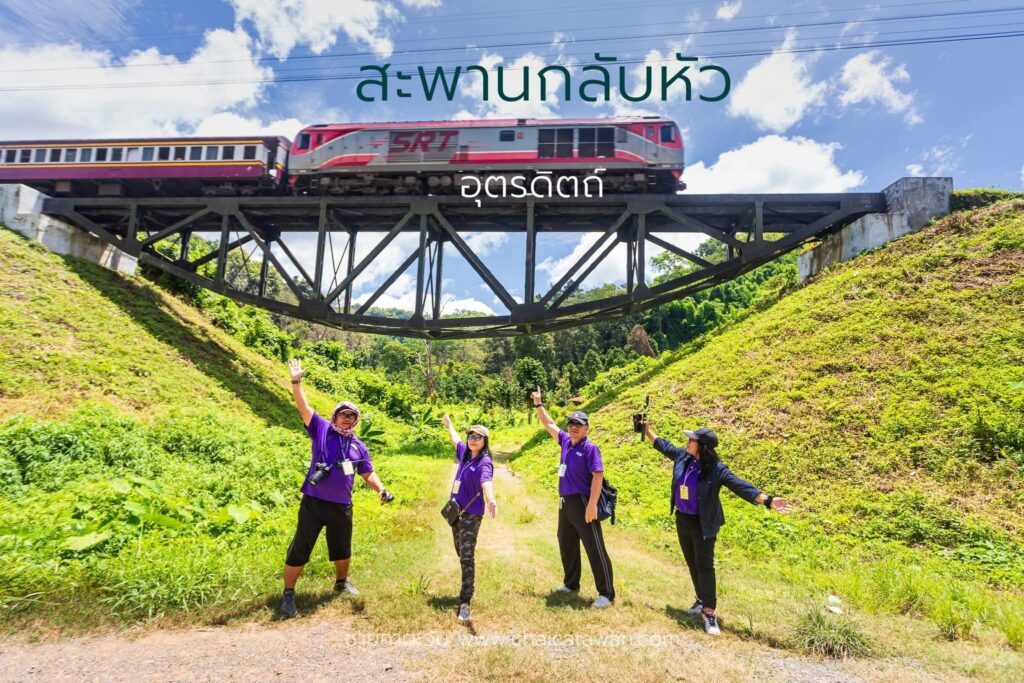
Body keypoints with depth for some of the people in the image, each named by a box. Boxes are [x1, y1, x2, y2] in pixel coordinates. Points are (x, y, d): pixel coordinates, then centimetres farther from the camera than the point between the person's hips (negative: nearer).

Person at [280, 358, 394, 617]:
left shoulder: (359, 446, 8)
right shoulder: (321, 430, -1)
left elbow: (368, 473, 13)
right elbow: (304, 408, -12)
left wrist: (382, 491, -4)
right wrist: (296, 382, -23)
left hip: (342, 506, 4)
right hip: (314, 502, -4)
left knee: (342, 549, 20)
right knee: (300, 549, 2)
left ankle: (342, 582, 44)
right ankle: (288, 593, 16)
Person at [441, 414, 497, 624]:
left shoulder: (484, 462, -17)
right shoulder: (465, 453, 4)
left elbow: (486, 481, -39)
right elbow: (454, 439, 27)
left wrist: (491, 500, -59)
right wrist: (448, 424, 44)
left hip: (471, 514, -8)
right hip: (456, 511, 8)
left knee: (467, 557, -12)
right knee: (461, 553, 20)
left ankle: (465, 603, -9)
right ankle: (467, 589, 41)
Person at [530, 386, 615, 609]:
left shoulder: (590, 448, -14)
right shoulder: (566, 441, 6)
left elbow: (598, 476, -19)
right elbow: (549, 424, 20)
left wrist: (592, 504, -25)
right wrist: (538, 404, 21)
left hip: (582, 503, -8)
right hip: (565, 503, 8)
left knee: (595, 548, -3)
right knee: (566, 545, 20)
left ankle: (607, 594, 4)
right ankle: (571, 584, 37)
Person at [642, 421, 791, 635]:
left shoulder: (716, 469, -21)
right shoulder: (683, 456, -5)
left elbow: (740, 486, -27)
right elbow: (665, 446, 14)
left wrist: (767, 500, -37)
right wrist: (649, 432, 20)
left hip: (703, 524, -6)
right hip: (682, 520, 6)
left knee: (704, 565, -6)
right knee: (692, 563, 16)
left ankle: (709, 612, 0)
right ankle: (702, 600, 33)